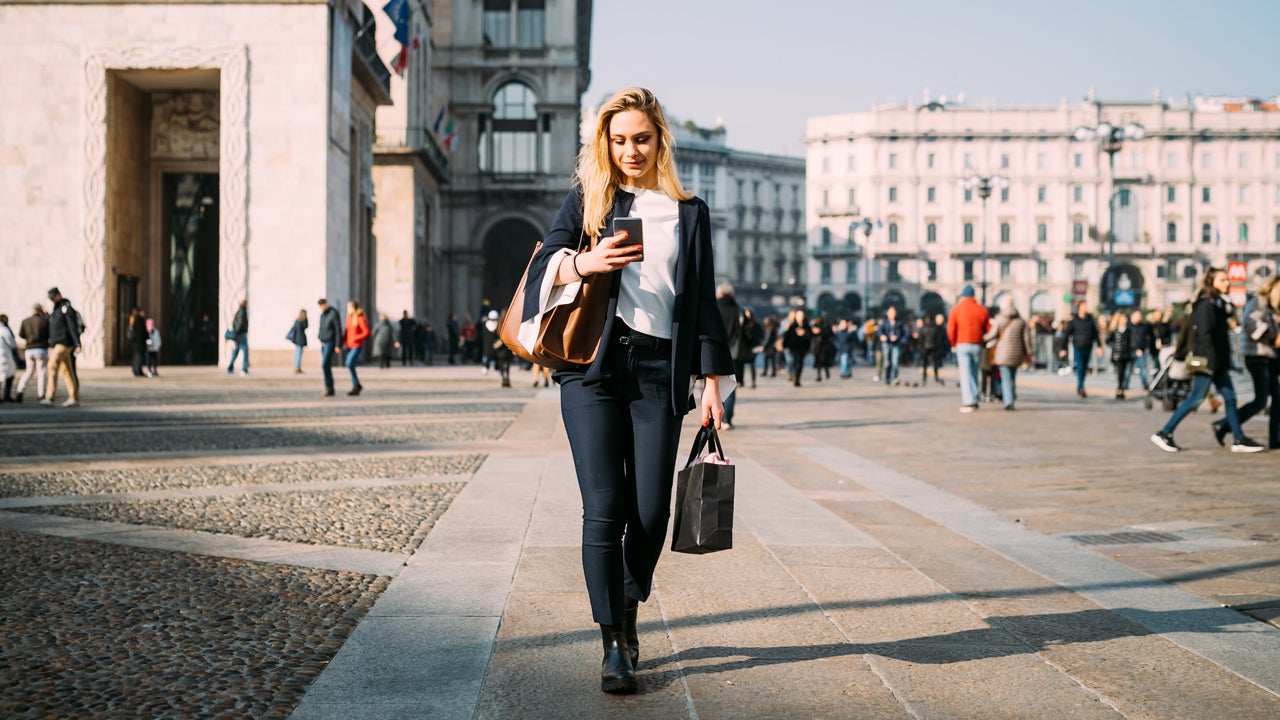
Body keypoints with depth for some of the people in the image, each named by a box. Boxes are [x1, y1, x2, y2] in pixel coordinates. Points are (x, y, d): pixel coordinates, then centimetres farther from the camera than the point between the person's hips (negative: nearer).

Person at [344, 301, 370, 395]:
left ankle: (356, 385, -7)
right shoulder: (349, 317, 10)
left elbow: (366, 333, -14)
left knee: (350, 364, -18)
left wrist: (355, 338, -17)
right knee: (349, 366, 5)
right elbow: (346, 331, 15)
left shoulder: (361, 318, -11)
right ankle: (356, 386, 16)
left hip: (357, 346, -7)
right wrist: (342, 342, 5)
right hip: (349, 345, 7)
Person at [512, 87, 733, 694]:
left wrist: (713, 382, 7)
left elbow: (703, 301, 14)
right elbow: (545, 260, 2)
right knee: (604, 510, -7)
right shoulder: (586, 200, 13)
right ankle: (614, 643, 2)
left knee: (650, 510, -1)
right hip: (592, 367, -1)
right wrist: (582, 262, -21)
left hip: (659, 370, 1)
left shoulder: (689, 212, 15)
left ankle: (628, 611, 25)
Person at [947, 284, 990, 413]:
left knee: (965, 374, -3)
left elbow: (951, 330, -8)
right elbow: (989, 330, 5)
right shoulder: (982, 310, 6)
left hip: (962, 345, -3)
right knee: (974, 373, 15)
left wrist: (954, 344, 7)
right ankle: (974, 400, 15)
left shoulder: (956, 309, -3)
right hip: (977, 346, 3)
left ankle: (968, 402, -11)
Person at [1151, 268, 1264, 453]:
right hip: (1207, 360, -10)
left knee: (1230, 397, 8)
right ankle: (1164, 434, 2)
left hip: (1219, 363, 10)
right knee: (1195, 399, -5)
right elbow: (1204, 335, -21)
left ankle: (1239, 440, 12)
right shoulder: (1206, 304, -15)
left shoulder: (1218, 303, 15)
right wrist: (1211, 362, -24)